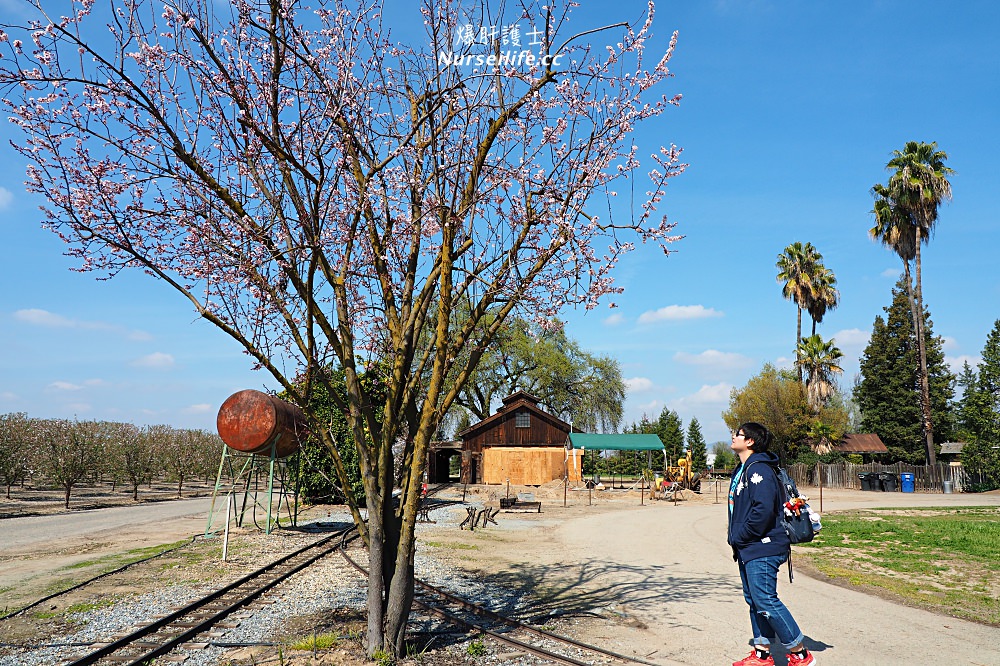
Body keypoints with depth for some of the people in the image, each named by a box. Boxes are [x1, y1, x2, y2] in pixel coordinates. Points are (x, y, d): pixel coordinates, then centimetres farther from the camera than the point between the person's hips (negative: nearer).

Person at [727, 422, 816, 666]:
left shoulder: (759, 469, -17)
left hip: (762, 549, -10)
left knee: (766, 601, -7)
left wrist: (739, 536, -17)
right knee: (754, 601, 14)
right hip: (748, 549, 10)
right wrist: (736, 539, 11)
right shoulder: (742, 470, 15)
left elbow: (764, 510, -26)